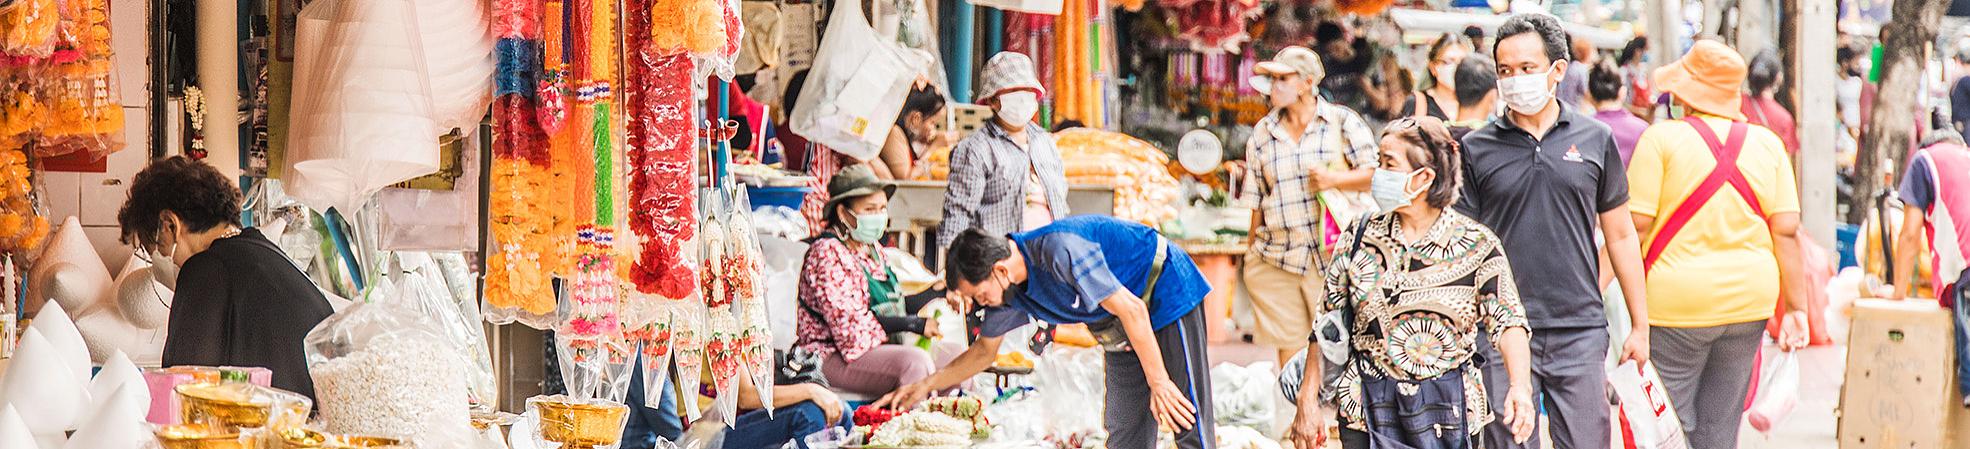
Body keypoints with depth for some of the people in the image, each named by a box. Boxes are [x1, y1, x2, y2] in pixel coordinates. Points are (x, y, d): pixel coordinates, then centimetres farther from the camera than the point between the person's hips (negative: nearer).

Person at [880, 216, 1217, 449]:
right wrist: (927, 385, 2)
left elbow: (1131, 310, -29)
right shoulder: (1006, 290, -6)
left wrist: (1159, 383, -26)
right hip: (1121, 333, 8)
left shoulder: (1060, 251, -34)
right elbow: (984, 353, 12)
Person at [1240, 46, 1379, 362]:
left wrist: (1334, 178, -15)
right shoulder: (1262, 132, 15)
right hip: (1276, 262, 3)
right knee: (1289, 351, 1)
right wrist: (1253, 254, 14)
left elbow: (1377, 174, 0)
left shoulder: (1342, 121, 4)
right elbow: (1256, 201, 17)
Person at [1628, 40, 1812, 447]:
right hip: (1749, 304, 5)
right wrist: (1796, 308, 5)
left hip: (1677, 303, -5)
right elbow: (1787, 231, 2)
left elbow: (1635, 224, -10)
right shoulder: (1768, 144, 5)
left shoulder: (1661, 138, -7)